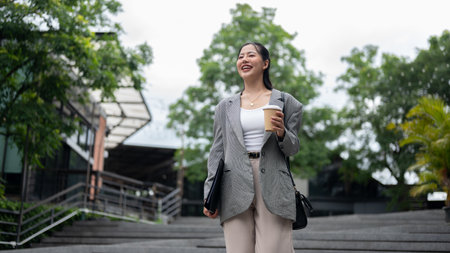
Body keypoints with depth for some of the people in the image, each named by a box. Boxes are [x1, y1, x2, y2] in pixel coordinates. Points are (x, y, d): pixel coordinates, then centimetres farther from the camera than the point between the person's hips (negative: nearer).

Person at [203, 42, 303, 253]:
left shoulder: (284, 102, 12)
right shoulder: (226, 107, 16)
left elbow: (293, 148, 11)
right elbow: (217, 152, 13)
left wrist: (282, 133, -11)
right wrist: (210, 195, 5)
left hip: (272, 187, -1)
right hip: (235, 189, 2)